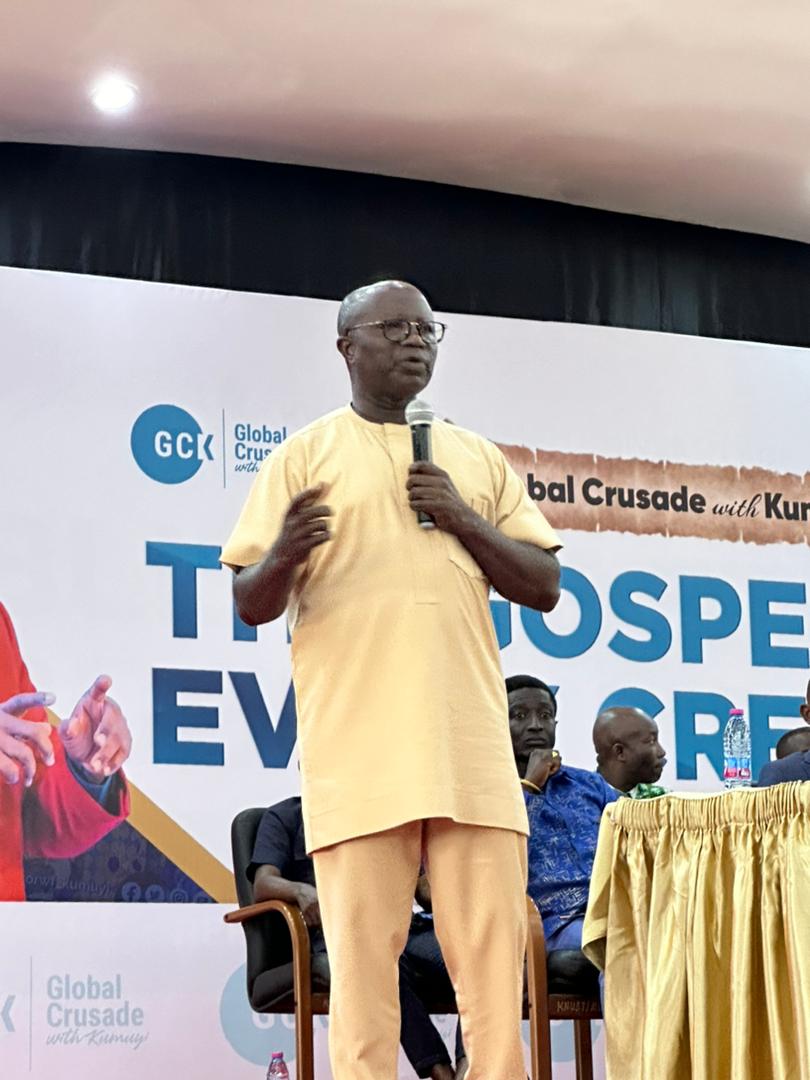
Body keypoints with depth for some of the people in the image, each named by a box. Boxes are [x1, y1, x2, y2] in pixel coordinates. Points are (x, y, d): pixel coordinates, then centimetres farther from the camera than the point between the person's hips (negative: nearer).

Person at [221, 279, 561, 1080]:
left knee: (494, 952, -1)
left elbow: (545, 586, 16)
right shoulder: (304, 457, 8)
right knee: (363, 954, -7)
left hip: (471, 746, 3)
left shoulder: (478, 459, 19)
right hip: (359, 750, -3)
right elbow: (251, 603, 5)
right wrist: (285, 554, -19)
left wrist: (463, 521, 0)